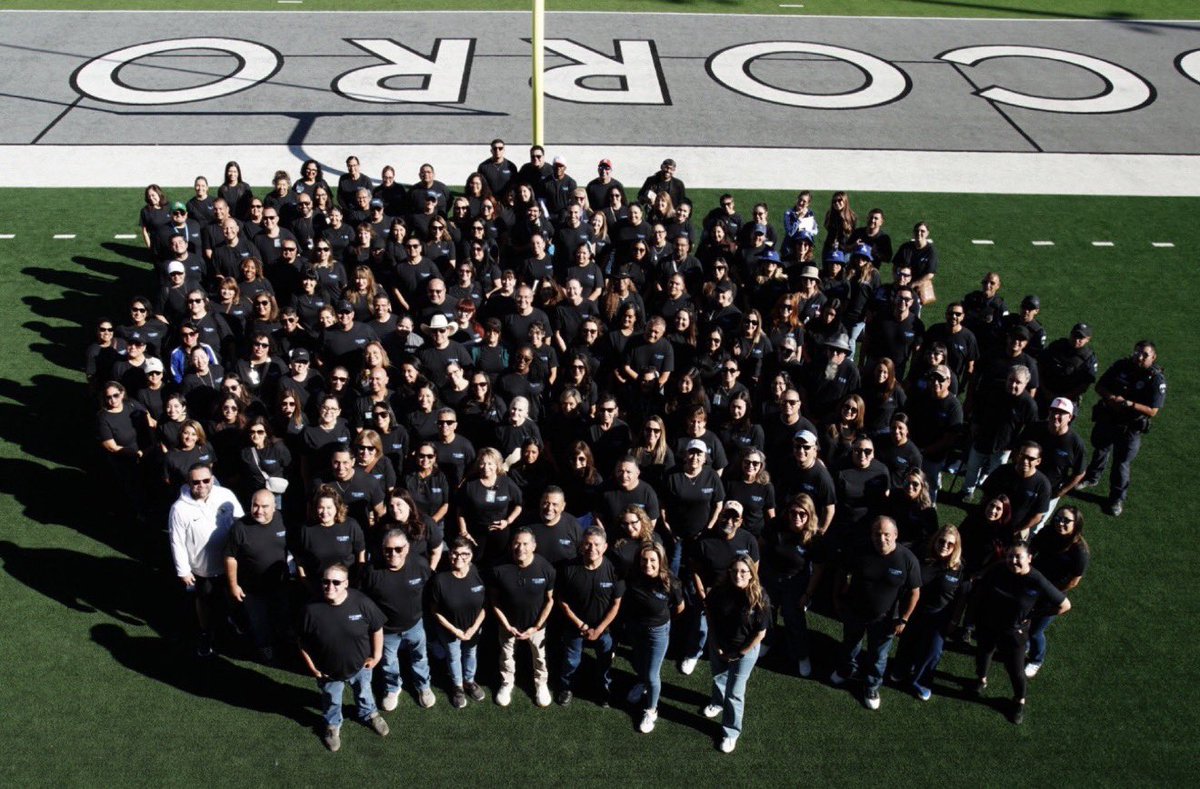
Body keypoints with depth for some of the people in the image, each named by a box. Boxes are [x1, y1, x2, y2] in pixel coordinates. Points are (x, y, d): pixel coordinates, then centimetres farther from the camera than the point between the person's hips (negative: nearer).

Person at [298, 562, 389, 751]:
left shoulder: (361, 602, -28)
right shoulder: (312, 609, -28)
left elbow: (377, 628, -11)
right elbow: (303, 642, -13)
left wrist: (376, 656, -6)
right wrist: (312, 667, -8)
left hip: (360, 665, 1)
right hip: (328, 671, -1)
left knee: (364, 692, 31)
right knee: (332, 701, 28)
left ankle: (369, 714, 62)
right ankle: (333, 725, 59)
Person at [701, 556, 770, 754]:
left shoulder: (759, 598, -28)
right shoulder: (721, 591, -20)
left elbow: (760, 633, -18)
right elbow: (710, 614, -2)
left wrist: (740, 653, -12)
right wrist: (717, 645, -3)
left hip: (745, 650, -4)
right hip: (719, 646, 4)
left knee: (735, 692, 6)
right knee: (718, 678, 29)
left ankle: (731, 732, 27)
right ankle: (718, 703, 60)